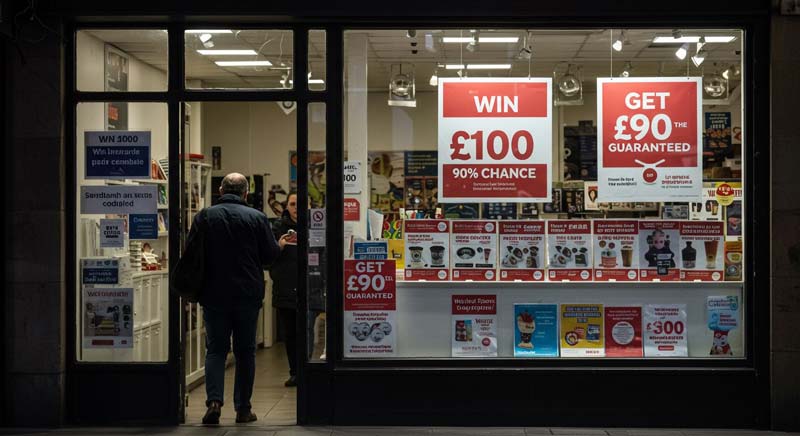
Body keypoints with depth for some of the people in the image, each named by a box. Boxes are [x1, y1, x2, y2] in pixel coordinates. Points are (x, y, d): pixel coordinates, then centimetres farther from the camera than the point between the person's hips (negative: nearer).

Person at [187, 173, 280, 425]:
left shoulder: (205, 216, -3)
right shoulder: (257, 218, -5)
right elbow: (271, 255, -2)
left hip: (214, 294, 0)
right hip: (248, 295, 0)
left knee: (215, 349, 8)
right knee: (245, 351, 10)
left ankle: (214, 400, -11)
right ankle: (243, 408, 13)